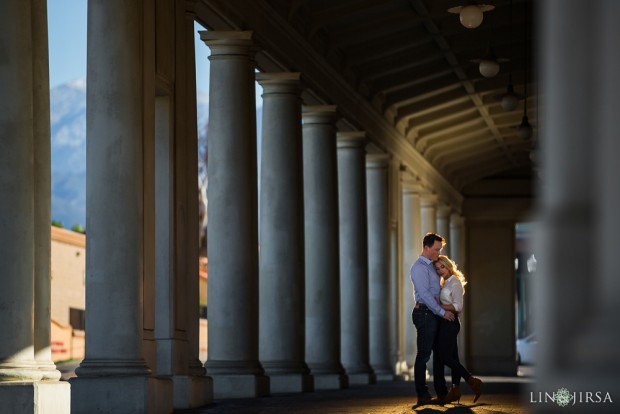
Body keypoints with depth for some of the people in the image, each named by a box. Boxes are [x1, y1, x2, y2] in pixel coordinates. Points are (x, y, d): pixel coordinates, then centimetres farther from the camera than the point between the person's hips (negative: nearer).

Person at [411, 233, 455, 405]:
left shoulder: (431, 266, 18)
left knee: (439, 352, 12)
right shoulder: (420, 268, -12)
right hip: (425, 313, -10)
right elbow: (425, 294, -19)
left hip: (434, 313, 10)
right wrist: (442, 312, -18)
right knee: (424, 354, -6)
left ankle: (442, 392, 19)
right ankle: (422, 395, -2)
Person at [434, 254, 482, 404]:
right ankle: (455, 390, 10)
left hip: (450, 322, -10)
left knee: (445, 356, -10)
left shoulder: (455, 283, -12)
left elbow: (458, 306, -19)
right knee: (452, 356, 8)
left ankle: (472, 380, -9)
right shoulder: (445, 283, 17)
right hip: (446, 323, 10)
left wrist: (439, 307, -17)